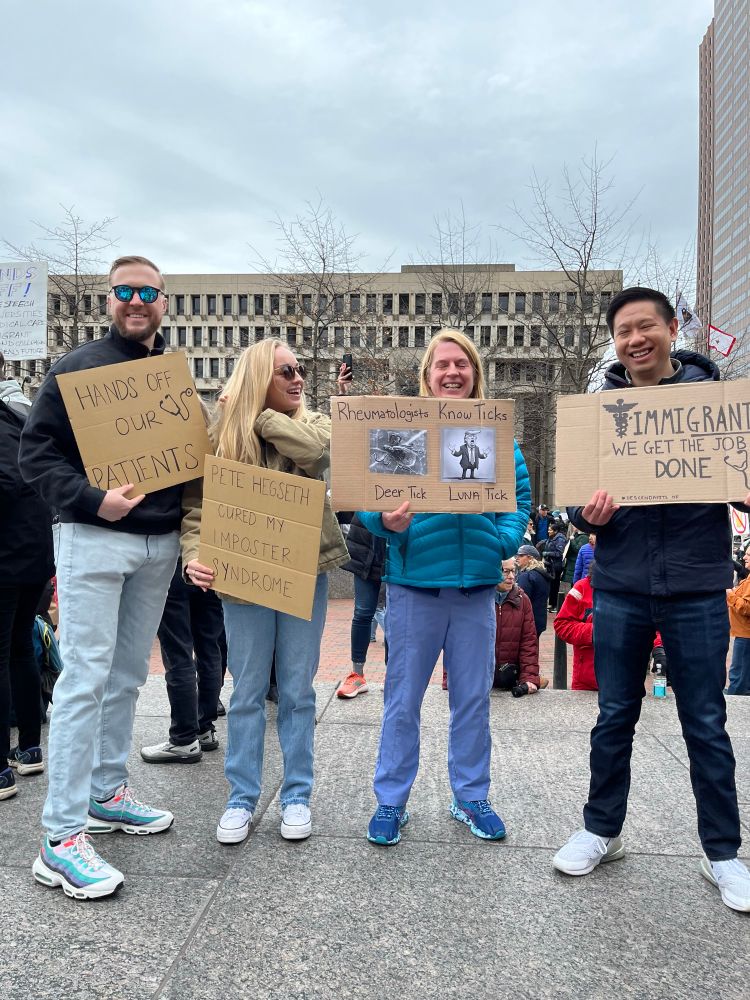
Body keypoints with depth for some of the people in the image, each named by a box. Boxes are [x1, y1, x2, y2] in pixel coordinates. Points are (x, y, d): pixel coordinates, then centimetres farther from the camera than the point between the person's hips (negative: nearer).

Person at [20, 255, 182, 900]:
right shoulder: (80, 368, -3)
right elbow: (37, 454, -6)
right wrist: (92, 501, -21)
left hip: (160, 544, 6)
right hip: (94, 539, -5)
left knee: (128, 675, 13)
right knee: (86, 679, -6)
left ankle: (107, 794, 28)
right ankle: (62, 837, 2)